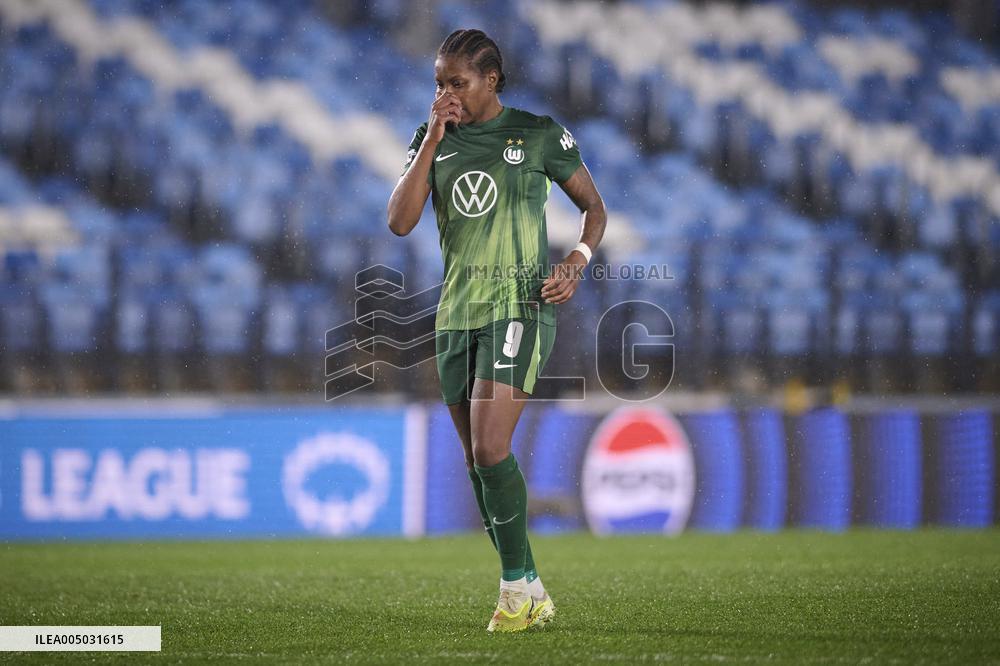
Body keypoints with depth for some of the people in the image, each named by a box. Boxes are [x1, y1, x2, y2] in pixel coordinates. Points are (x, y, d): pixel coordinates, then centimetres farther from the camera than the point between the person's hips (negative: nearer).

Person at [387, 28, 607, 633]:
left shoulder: (538, 134, -2)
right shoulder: (433, 139, 9)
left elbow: (594, 206, 8)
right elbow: (400, 221, -4)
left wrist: (577, 262, -10)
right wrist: (433, 140, -9)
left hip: (521, 307, -5)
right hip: (457, 314, 6)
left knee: (490, 450, -19)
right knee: (479, 463, 6)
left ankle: (518, 585, -7)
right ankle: (531, 595, 15)